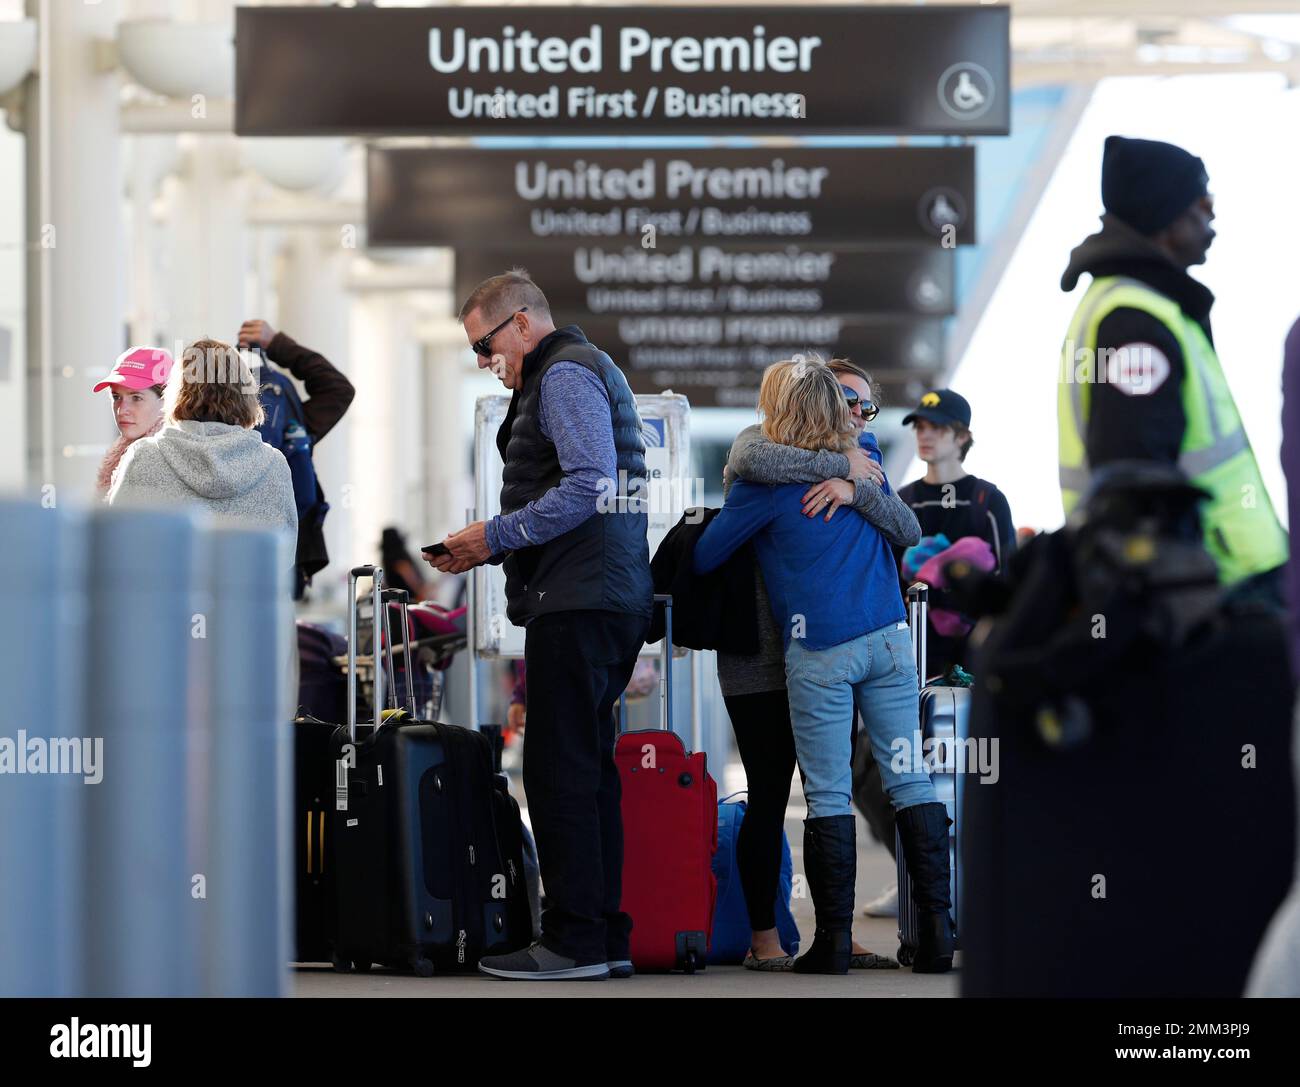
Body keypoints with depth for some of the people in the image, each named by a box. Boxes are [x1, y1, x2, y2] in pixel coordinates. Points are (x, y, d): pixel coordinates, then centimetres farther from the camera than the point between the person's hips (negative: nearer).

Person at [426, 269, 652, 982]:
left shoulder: (565, 375, -8)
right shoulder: (578, 372, 25)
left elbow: (588, 488, -20)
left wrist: (495, 536, -13)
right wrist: (489, 549, 17)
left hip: (578, 602, -11)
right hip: (609, 599, 11)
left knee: (560, 772, -9)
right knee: (587, 772, 11)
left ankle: (575, 941, -9)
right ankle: (606, 937, 12)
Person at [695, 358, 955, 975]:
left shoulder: (765, 481, -4)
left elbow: (702, 559, 2)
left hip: (820, 651, -4)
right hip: (890, 637, 4)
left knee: (827, 794, -1)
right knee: (909, 780, 4)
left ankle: (834, 940, -1)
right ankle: (936, 930, 0)